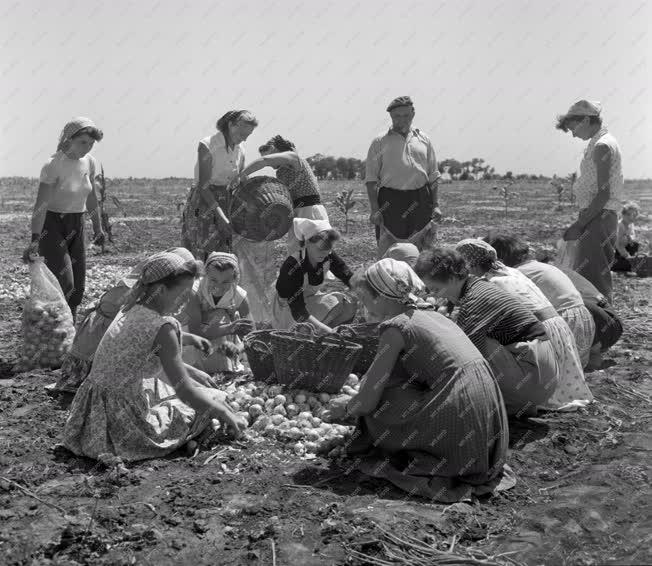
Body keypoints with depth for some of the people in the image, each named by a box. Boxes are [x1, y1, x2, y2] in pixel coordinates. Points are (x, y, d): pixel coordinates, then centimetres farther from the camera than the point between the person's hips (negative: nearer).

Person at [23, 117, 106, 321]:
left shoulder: (90, 162, 1)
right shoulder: (54, 165, -19)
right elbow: (41, 204, -26)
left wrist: (98, 228, 19)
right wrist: (35, 239, -35)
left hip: (76, 226, 6)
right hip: (51, 225, -6)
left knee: (77, 288, 6)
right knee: (64, 284, -16)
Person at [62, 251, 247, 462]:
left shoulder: (133, 310, 3)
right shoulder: (163, 327, -22)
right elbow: (185, 391, -20)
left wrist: (188, 338, 29)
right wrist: (226, 412, -8)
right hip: (125, 425, -9)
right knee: (214, 399, 5)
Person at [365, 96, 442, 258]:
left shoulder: (424, 140, 14)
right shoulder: (380, 142, 5)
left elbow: (433, 176, 17)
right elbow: (371, 179, 2)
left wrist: (435, 205, 10)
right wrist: (374, 209, -6)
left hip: (421, 201, 3)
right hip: (390, 201, -3)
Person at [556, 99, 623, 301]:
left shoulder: (602, 146, -13)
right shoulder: (599, 144, 17)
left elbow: (603, 194, -19)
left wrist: (579, 224, -19)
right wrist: (581, 222, 16)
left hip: (598, 219, -10)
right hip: (596, 218, 10)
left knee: (592, 279, -10)